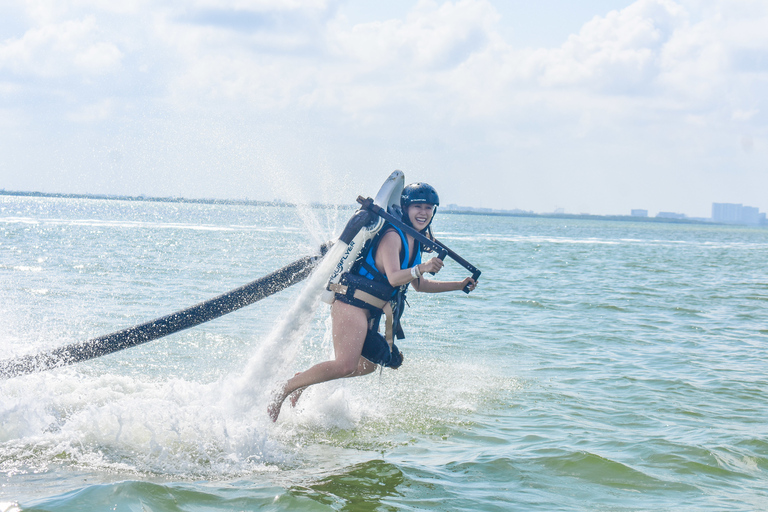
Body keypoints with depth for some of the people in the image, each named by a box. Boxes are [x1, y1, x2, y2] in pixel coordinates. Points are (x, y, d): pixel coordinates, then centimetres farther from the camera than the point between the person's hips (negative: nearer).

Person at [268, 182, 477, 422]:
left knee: (368, 365, 19)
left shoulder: (415, 240, 15)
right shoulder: (392, 236, -13)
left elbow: (420, 285, 24)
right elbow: (394, 278, -26)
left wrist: (461, 285, 21)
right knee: (345, 365, -23)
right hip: (352, 301, -10)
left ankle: (302, 381, 26)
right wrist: (421, 268, -42)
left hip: (370, 312, 10)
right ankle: (283, 391, -12)